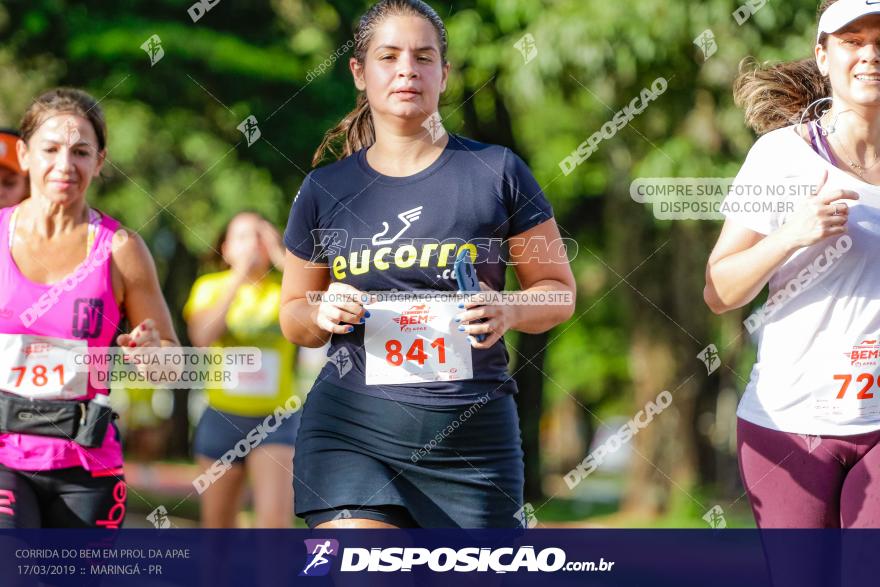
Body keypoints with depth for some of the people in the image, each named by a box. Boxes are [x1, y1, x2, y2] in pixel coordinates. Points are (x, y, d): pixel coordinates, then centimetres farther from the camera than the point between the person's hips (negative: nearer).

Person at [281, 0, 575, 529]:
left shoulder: (496, 172, 4)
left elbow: (560, 292, 8)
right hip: (352, 429, 0)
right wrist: (322, 314, -4)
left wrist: (510, 312, -14)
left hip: (472, 438, 0)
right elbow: (294, 316, 19)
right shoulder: (325, 190, 9)